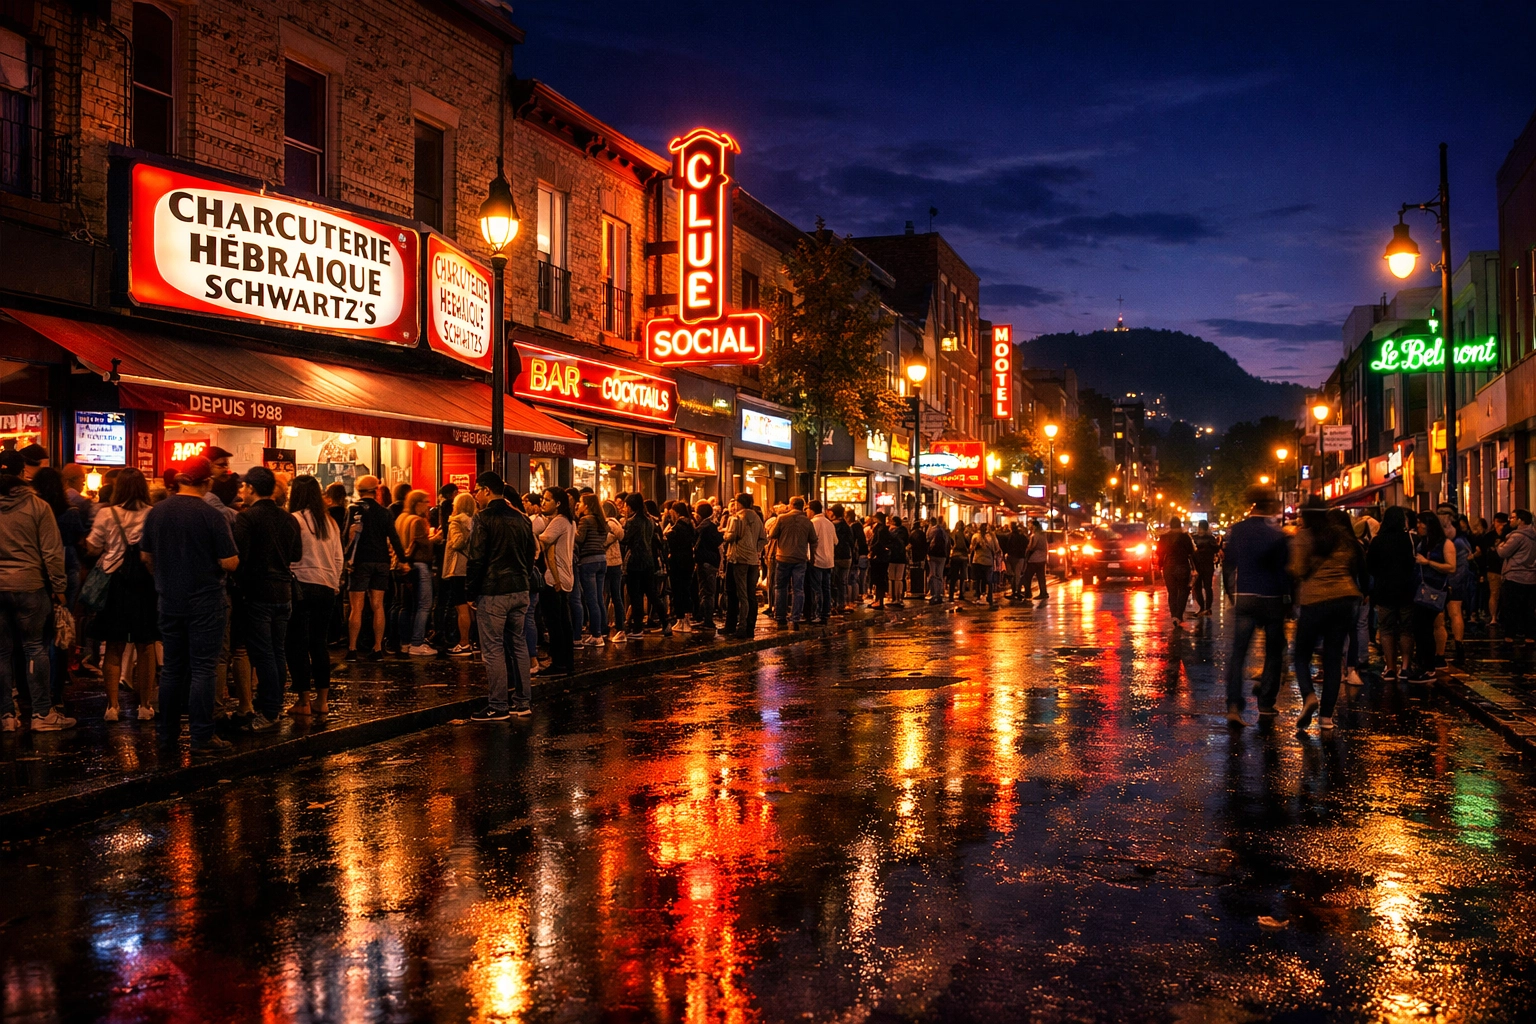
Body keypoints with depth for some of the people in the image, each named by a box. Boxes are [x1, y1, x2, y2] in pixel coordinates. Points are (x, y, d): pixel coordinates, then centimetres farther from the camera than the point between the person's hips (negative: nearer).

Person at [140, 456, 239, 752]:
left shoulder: (157, 512, 0)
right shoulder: (212, 516, -15)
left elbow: (145, 556, 9)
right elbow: (230, 562, -15)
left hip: (170, 601, 5)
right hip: (205, 602, -5)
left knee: (172, 666, 14)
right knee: (202, 668, -1)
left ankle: (168, 731, 21)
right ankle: (202, 737, 0)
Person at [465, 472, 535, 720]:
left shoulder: (485, 518, -10)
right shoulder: (522, 519, 12)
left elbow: (477, 559, -12)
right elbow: (530, 556, 17)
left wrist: (471, 588, -2)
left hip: (493, 593, -7)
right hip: (520, 591, 7)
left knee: (493, 649, -2)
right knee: (519, 644, 13)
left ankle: (498, 706, -1)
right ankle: (524, 701, 16)